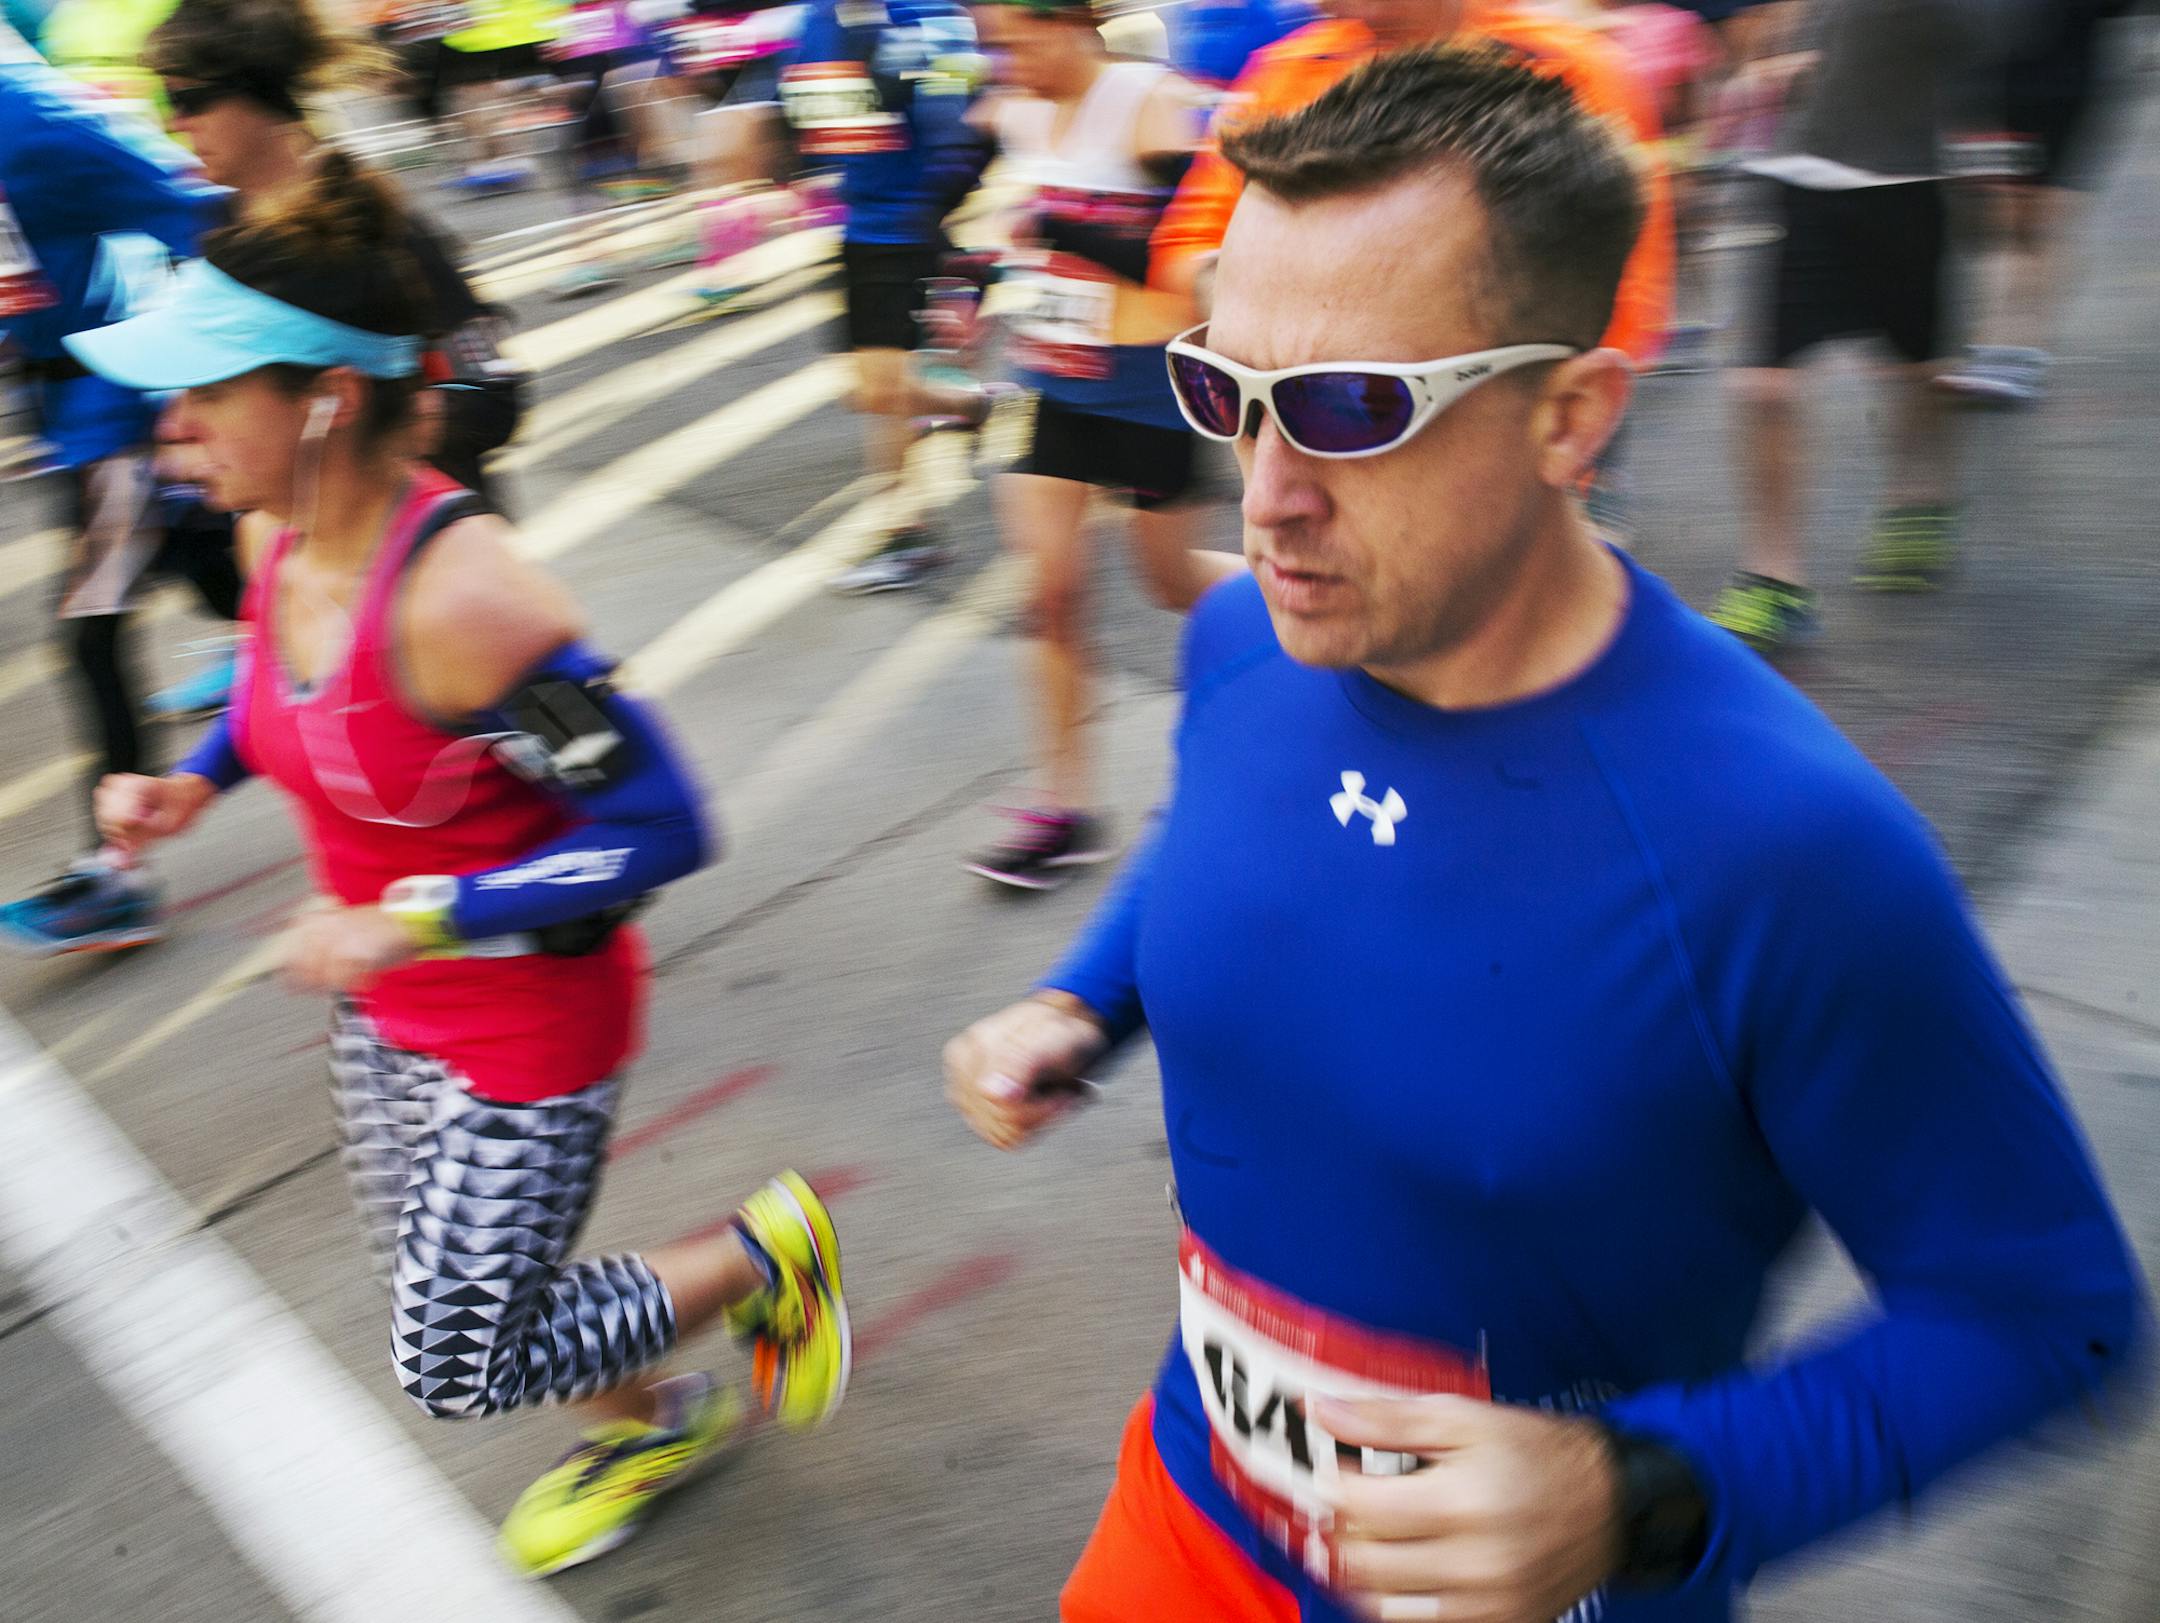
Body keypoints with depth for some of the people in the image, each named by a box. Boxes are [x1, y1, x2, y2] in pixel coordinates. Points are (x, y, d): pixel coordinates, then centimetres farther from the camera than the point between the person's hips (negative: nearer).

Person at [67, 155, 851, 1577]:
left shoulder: (459, 595, -34)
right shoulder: (284, 541, -8)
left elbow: (661, 830, -31)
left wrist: (419, 918, -29)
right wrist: (196, 779, -1)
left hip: (527, 1028, -8)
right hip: (387, 1007, 8)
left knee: (458, 1375, 7)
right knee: (441, 1295, 25)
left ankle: (768, 1253, 26)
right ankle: (656, 1423, 54)